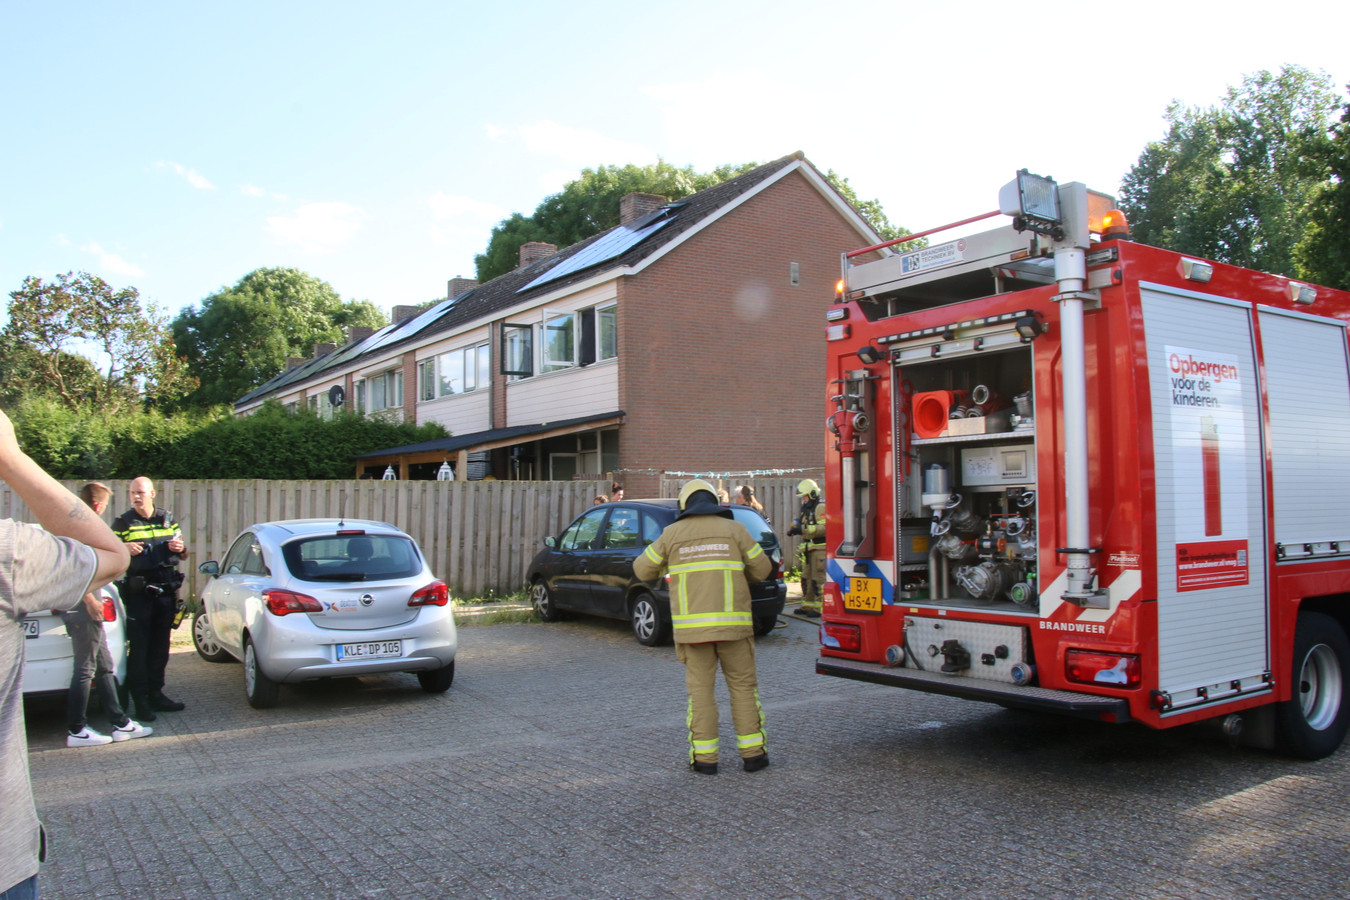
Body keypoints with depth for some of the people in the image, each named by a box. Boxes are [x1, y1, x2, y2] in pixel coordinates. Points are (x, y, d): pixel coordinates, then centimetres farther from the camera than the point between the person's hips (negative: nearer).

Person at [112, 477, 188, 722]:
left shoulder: (167, 518, 11)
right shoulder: (123, 522, 1)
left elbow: (183, 552, 19)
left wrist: (180, 548, -4)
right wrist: (124, 548, -18)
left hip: (165, 591, 4)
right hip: (138, 593, -4)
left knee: (160, 647, 10)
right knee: (139, 647, -4)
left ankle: (156, 694, 20)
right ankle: (140, 700, 1)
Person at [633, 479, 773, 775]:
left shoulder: (672, 533, 5)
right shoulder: (734, 529, 5)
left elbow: (643, 570, 11)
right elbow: (762, 569, 8)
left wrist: (661, 557, 30)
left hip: (692, 625, 0)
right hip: (732, 623, 0)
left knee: (700, 689, 7)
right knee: (743, 686, 9)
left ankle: (704, 757, 7)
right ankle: (752, 753, 11)